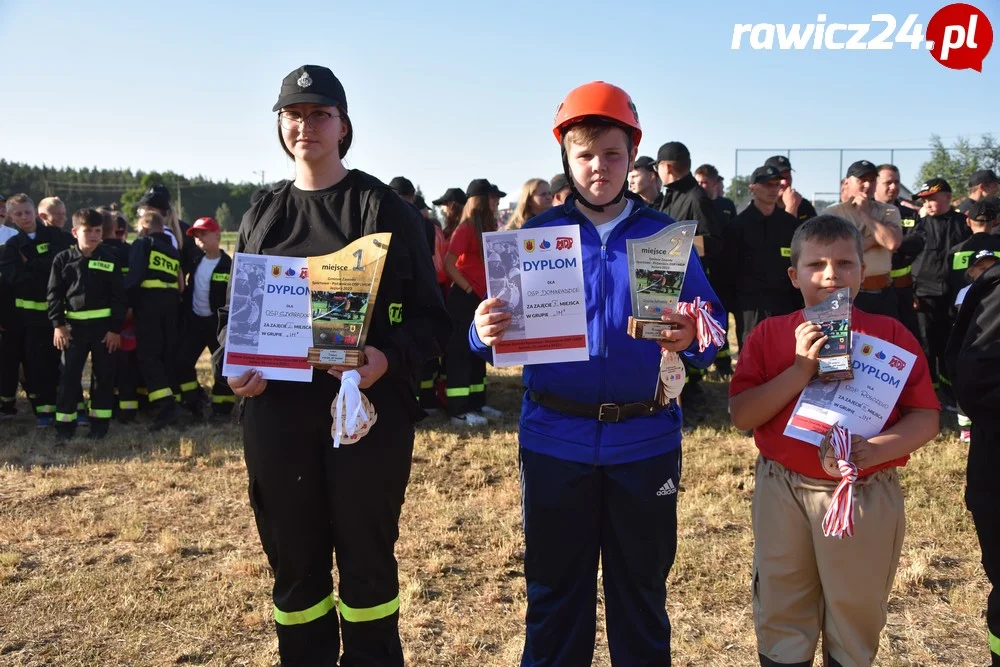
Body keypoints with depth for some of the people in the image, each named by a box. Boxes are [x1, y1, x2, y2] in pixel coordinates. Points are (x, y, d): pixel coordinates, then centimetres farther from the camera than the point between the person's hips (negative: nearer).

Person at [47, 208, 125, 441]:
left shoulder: (110, 260, -1)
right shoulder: (63, 259, 2)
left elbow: (119, 297, -1)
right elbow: (54, 293, 4)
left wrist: (115, 328, -5)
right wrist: (58, 324, -5)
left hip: (104, 325, 0)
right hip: (74, 325, 1)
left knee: (103, 375, 6)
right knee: (69, 375, 1)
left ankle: (100, 422, 16)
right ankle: (65, 424, 9)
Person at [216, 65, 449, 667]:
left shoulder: (384, 209, 0)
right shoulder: (262, 216, 12)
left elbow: (431, 317, -3)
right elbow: (234, 309, 16)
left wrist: (388, 358, -21)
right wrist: (232, 362, -4)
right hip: (278, 411, 4)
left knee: (367, 555, 7)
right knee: (293, 556, 12)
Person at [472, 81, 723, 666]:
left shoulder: (664, 234, 2)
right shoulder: (538, 233, 2)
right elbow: (503, 331, -1)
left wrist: (690, 338, -24)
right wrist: (486, 333, -24)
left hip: (644, 441, 0)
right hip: (555, 439, 0)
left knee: (641, 590, 16)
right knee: (555, 593, 14)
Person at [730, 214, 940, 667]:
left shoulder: (892, 335, -2)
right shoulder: (769, 334, -1)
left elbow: (926, 419, -3)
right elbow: (741, 415, -8)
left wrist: (874, 451, -22)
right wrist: (801, 369, -19)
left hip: (866, 496, 0)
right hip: (783, 493, 0)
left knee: (856, 621, 16)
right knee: (781, 618, 14)